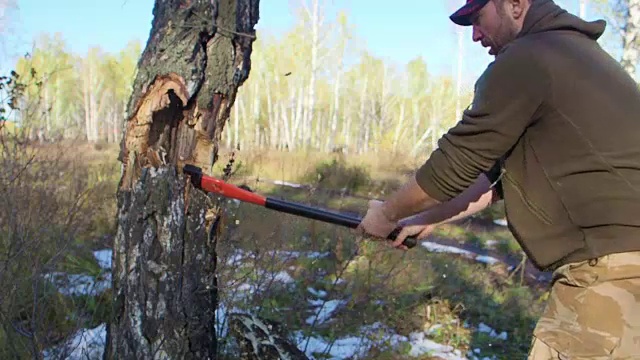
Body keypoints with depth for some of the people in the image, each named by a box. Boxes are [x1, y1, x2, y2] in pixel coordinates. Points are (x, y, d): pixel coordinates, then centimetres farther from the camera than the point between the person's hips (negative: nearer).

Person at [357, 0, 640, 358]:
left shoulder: (525, 60, -13)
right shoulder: (568, 52, 19)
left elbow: (454, 165, -8)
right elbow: (499, 171, 21)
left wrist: (388, 213, 8)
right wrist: (426, 219, 22)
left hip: (611, 267, -10)